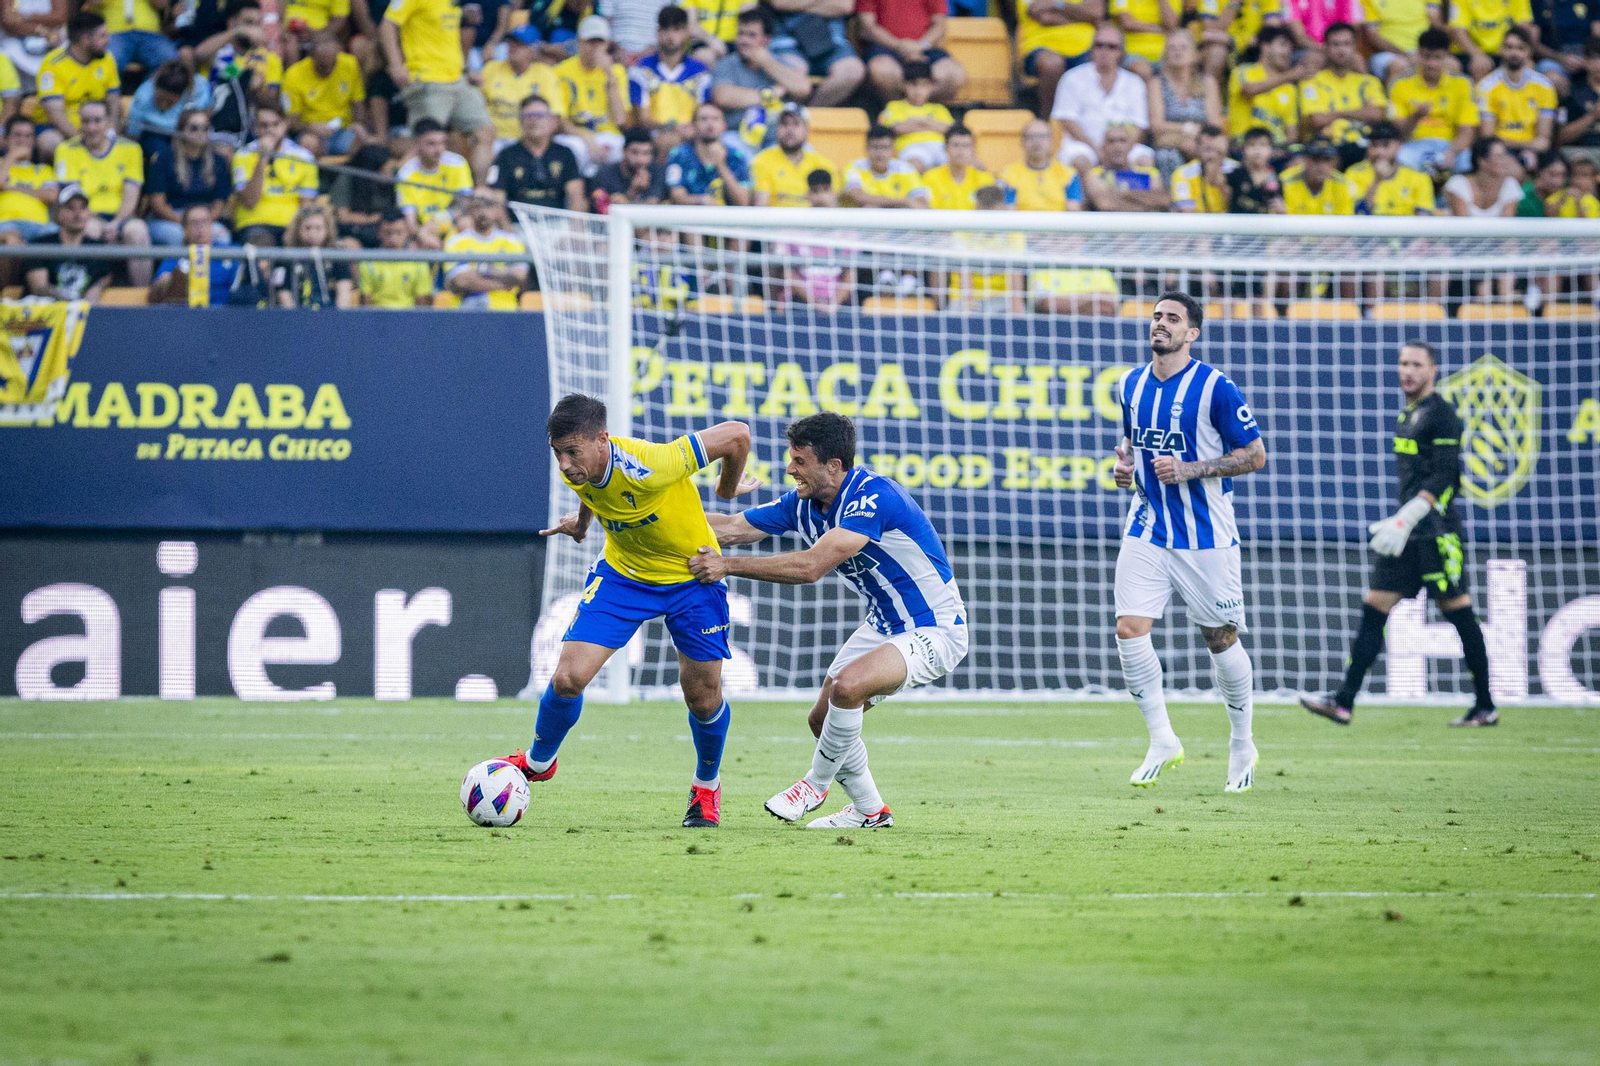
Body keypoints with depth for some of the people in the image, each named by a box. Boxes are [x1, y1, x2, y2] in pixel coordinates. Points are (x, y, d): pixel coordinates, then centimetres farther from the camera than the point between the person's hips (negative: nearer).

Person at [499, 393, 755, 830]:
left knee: (703, 698, 2)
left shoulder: (649, 467, -37)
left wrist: (727, 490, -10)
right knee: (568, 677, -10)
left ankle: (707, 786, 33)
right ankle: (537, 762, 19)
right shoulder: (579, 470, -19)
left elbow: (737, 434, -30)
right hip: (623, 573, 4)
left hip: (691, 577, -3)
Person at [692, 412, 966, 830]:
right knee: (822, 718, 9)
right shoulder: (803, 503, -3)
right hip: (883, 625, 9)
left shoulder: (874, 497, -30)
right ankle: (869, 811, 29)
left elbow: (811, 566, -36)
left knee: (847, 686, -29)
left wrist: (729, 565, -35)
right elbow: (731, 528, 4)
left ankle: (818, 783, -5)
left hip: (934, 631, -9)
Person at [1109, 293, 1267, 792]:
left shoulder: (1215, 388, -12)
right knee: (1129, 630, -10)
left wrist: (1190, 470, -19)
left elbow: (1255, 454, -9)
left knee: (1221, 639, 5)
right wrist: (1124, 463, 1)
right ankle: (1162, 742, 3)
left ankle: (1242, 745, 24)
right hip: (1147, 530, 4)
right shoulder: (1131, 385, 6)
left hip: (1205, 536, -4)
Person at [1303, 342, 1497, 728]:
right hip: (1408, 534, 9)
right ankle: (1344, 703, -2)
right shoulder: (1408, 414, 17)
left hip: (1436, 532, -9)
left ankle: (1486, 707, 4)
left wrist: (1405, 519, -22)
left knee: (1458, 613, -4)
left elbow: (1444, 476, -17)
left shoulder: (1442, 414, -9)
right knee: (1373, 609, 1)